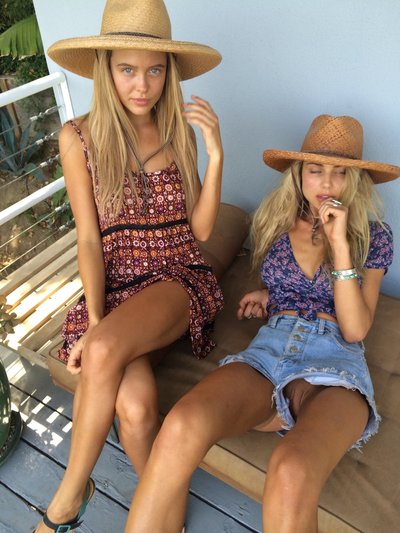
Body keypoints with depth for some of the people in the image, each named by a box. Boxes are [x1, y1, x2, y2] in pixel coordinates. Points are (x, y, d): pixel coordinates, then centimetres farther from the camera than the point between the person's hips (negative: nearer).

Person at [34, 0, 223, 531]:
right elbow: (89, 239, -4)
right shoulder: (79, 137, -1)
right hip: (115, 285, 0)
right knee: (136, 404, -29)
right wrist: (95, 321, -15)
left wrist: (216, 155, -10)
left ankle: (71, 490, -3)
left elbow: (200, 229, 1)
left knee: (106, 352, -31)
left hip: (180, 278, 1)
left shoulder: (179, 131, 5)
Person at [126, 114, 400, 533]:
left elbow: (355, 329, -1)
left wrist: (340, 244, -9)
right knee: (181, 428, -34)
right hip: (269, 347, 2)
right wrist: (265, 295, 8)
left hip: (335, 362, -1)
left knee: (291, 473, -38)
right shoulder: (275, 219, 14)